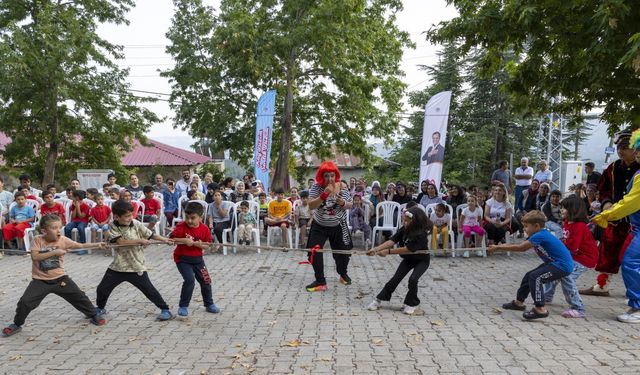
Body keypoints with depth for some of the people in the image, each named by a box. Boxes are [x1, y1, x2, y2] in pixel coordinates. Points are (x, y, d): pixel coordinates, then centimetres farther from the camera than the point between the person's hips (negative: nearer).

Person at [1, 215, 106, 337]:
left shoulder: (63, 240, -8)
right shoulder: (38, 240, -10)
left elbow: (81, 246, -10)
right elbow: (35, 257, -21)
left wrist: (97, 245, -23)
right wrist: (54, 252, -25)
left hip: (60, 278, 1)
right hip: (40, 280, -1)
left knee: (79, 296, 1)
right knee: (25, 302, -8)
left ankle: (94, 314, 20)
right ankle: (17, 325, 19)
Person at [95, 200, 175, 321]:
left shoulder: (136, 224, -7)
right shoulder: (112, 227, -8)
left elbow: (151, 235, -2)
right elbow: (121, 242, -22)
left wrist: (165, 240, -15)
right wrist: (140, 241, -23)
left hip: (136, 266, -2)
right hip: (118, 266, 2)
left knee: (149, 289, -1)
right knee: (102, 288, 11)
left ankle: (165, 310, 8)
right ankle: (100, 308, 39)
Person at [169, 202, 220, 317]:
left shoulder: (204, 229, -8)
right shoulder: (181, 226, -16)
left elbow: (207, 245, -3)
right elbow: (171, 239, -17)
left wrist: (198, 244, -23)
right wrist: (184, 240, -29)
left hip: (197, 258, 4)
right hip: (182, 259, -4)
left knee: (206, 281, 8)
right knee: (189, 280, -18)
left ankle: (209, 304, 29)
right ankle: (183, 306, 0)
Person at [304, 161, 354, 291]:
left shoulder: (342, 188, -11)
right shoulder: (316, 187, -17)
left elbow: (349, 206, -1)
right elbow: (311, 206, -27)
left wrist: (343, 203, -24)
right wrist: (324, 195, -39)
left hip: (338, 227, 1)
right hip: (319, 226, -1)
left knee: (342, 252, 13)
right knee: (314, 252, -9)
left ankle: (343, 274, 42)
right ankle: (320, 281, 6)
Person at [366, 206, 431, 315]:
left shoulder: (421, 234, -32)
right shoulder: (404, 229, -15)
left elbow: (408, 249, -37)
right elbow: (392, 240, -26)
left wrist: (388, 252, -39)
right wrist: (377, 248, -40)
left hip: (421, 260, -5)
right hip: (408, 259, 5)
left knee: (413, 279, -22)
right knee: (395, 278, -1)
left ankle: (411, 304, 2)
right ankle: (379, 299, 10)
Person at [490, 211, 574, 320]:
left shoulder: (540, 235, -24)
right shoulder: (539, 235, 6)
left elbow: (519, 248, -26)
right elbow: (521, 246, 3)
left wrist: (498, 247, -21)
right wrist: (499, 246, -6)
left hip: (563, 266, -11)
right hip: (554, 263, 11)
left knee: (535, 277, -21)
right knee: (529, 276, 13)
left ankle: (540, 309, -16)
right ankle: (519, 302, 28)